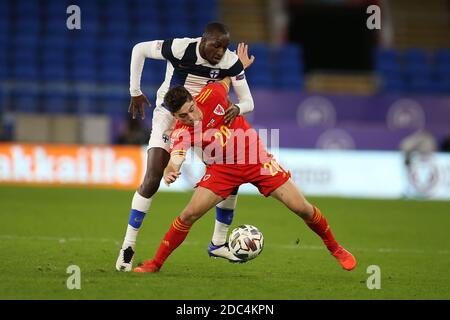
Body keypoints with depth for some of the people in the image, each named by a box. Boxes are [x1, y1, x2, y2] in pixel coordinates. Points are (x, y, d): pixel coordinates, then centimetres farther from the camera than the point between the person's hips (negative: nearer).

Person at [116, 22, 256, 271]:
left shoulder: (231, 62, -18)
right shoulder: (180, 48, -28)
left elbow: (248, 101, -11)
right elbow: (139, 50, -12)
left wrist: (237, 108, -36)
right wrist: (135, 92, -6)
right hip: (169, 115, -4)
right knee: (152, 180, -17)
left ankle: (218, 243, 13)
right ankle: (128, 246, -9)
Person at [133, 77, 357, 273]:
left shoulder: (210, 96, -20)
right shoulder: (181, 133, -21)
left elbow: (228, 78, 3)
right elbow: (175, 160, -37)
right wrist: (169, 174, -56)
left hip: (256, 160, 1)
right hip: (222, 169, -1)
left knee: (302, 208, -3)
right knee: (189, 214, -15)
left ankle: (334, 248, 21)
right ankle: (156, 263, 1)